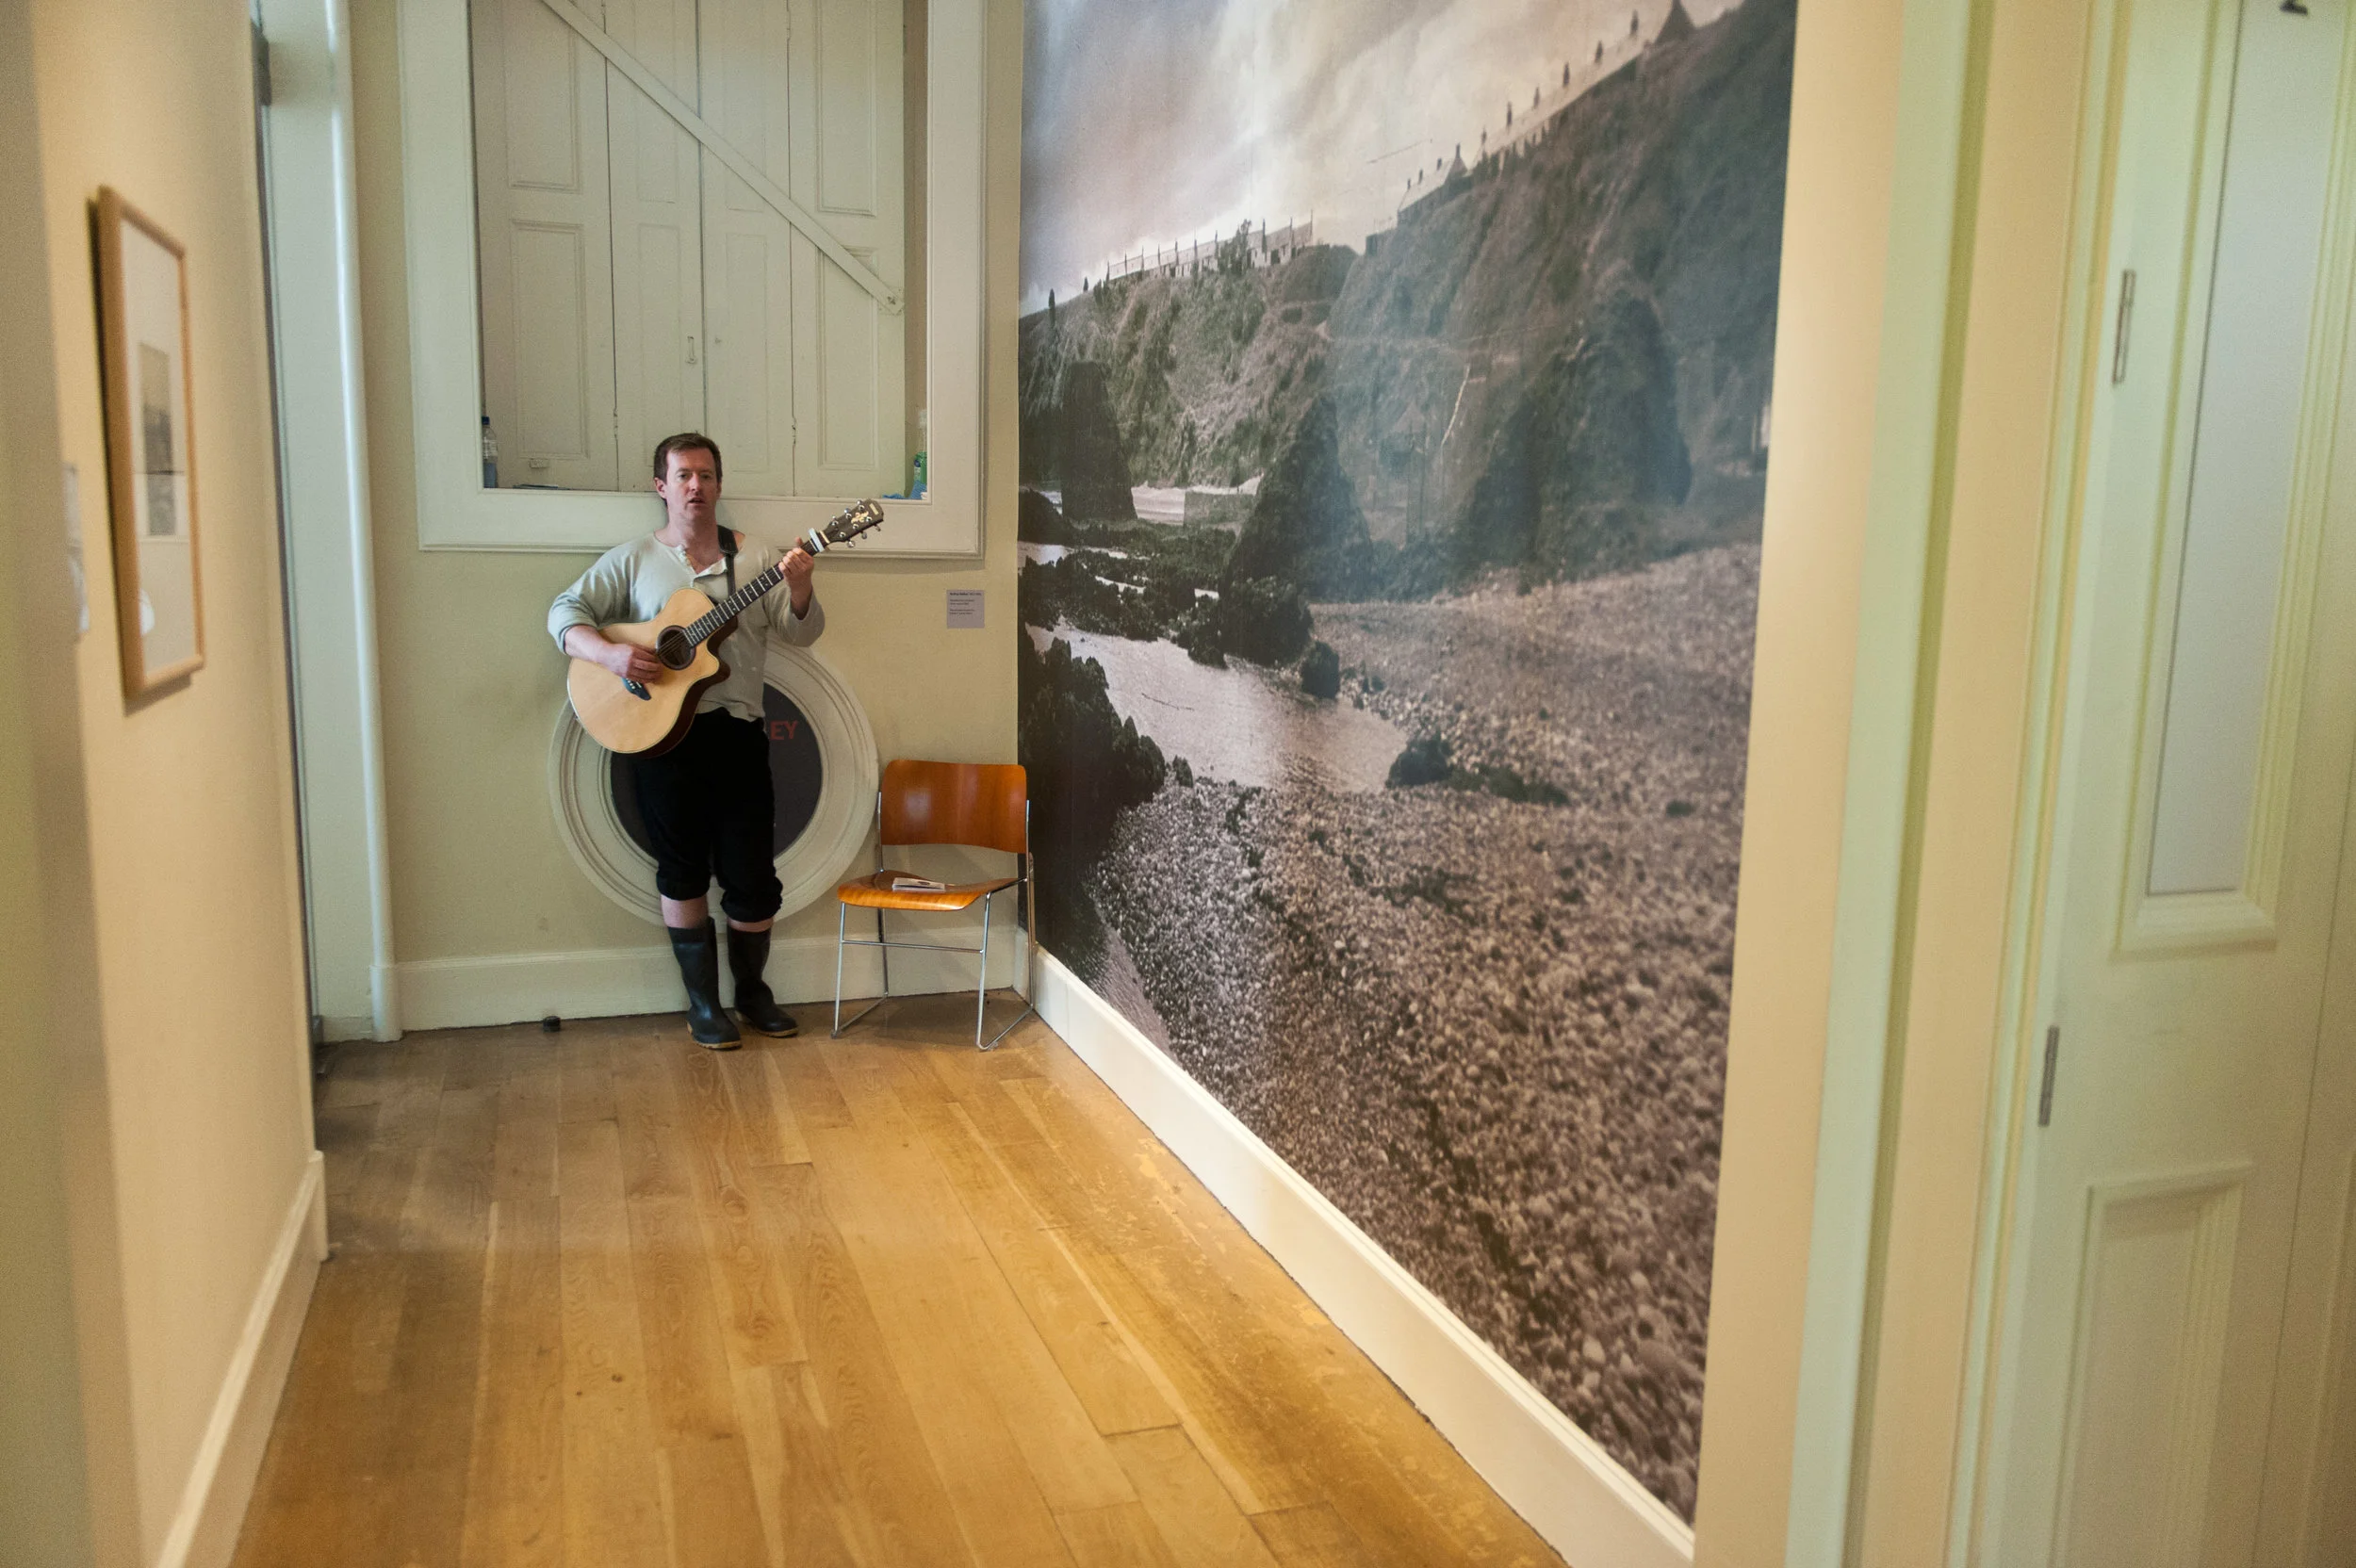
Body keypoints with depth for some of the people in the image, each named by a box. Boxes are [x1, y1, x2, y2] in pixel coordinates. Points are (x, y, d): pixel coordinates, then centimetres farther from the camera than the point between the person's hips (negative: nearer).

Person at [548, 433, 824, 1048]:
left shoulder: (755, 558, 8)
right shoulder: (633, 559, 6)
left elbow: (800, 633, 1)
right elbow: (566, 611, 2)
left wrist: (800, 589, -20)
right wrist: (609, 653, -17)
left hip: (737, 731, 1)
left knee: (753, 879, 2)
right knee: (684, 872, 8)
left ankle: (752, 991, 25)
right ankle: (704, 1003, 20)